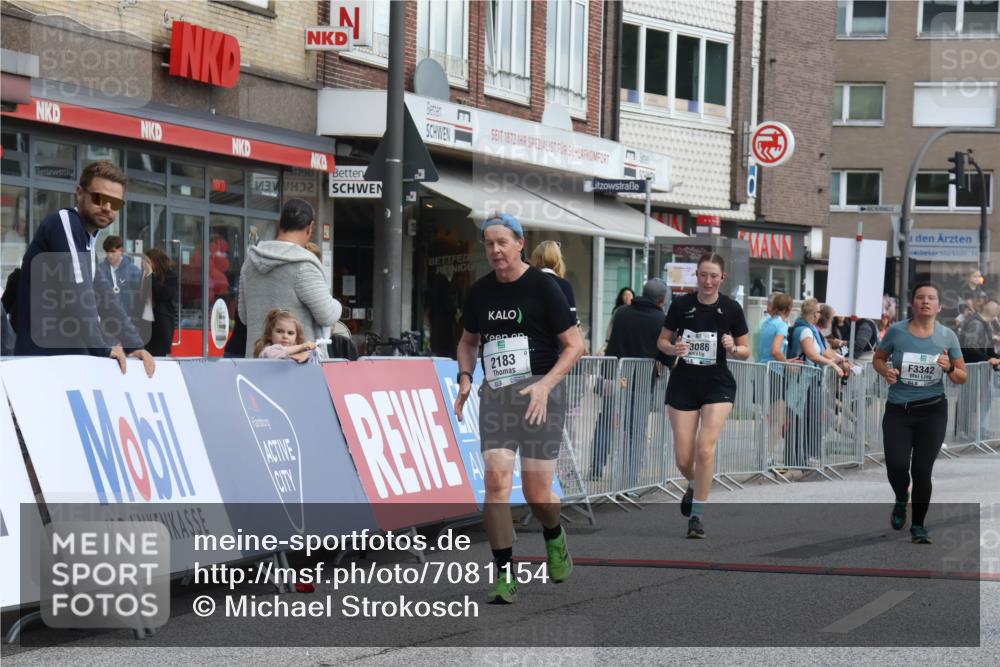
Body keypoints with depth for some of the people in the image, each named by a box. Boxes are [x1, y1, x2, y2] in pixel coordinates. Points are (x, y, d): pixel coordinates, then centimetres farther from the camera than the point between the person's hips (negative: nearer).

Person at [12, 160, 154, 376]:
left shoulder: (87, 239, 17)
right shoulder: (64, 222, -10)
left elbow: (103, 295, 16)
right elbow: (75, 289, -19)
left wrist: (134, 345, 5)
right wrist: (102, 347, -16)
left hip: (68, 357, 9)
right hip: (45, 357, -9)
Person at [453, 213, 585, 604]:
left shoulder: (543, 287, -5)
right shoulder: (479, 292, 10)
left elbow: (575, 345, -3)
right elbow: (468, 341, 25)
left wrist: (545, 384, -15)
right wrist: (465, 377, 6)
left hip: (539, 393, -4)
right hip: (495, 395, 4)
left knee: (536, 493, -1)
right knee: (496, 480, -13)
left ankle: (554, 539, 35)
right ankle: (505, 577, -7)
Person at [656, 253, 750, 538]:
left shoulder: (731, 309, -4)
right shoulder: (681, 305, -3)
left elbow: (746, 351, 3)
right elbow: (662, 341, 7)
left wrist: (732, 347, -18)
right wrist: (673, 348, -15)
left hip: (718, 385, -1)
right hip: (683, 385, 1)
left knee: (705, 448, -17)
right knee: (683, 458, 0)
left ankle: (696, 515, -6)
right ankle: (694, 486, 36)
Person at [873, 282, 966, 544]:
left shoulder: (947, 336, -1)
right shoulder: (896, 331, -5)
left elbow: (963, 377, 5)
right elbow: (878, 359, 10)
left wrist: (949, 368, -17)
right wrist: (885, 371, -13)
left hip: (932, 411, 1)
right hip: (898, 410, -1)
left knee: (922, 469, 2)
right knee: (896, 465, -13)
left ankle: (918, 525, 18)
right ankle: (901, 501, 22)